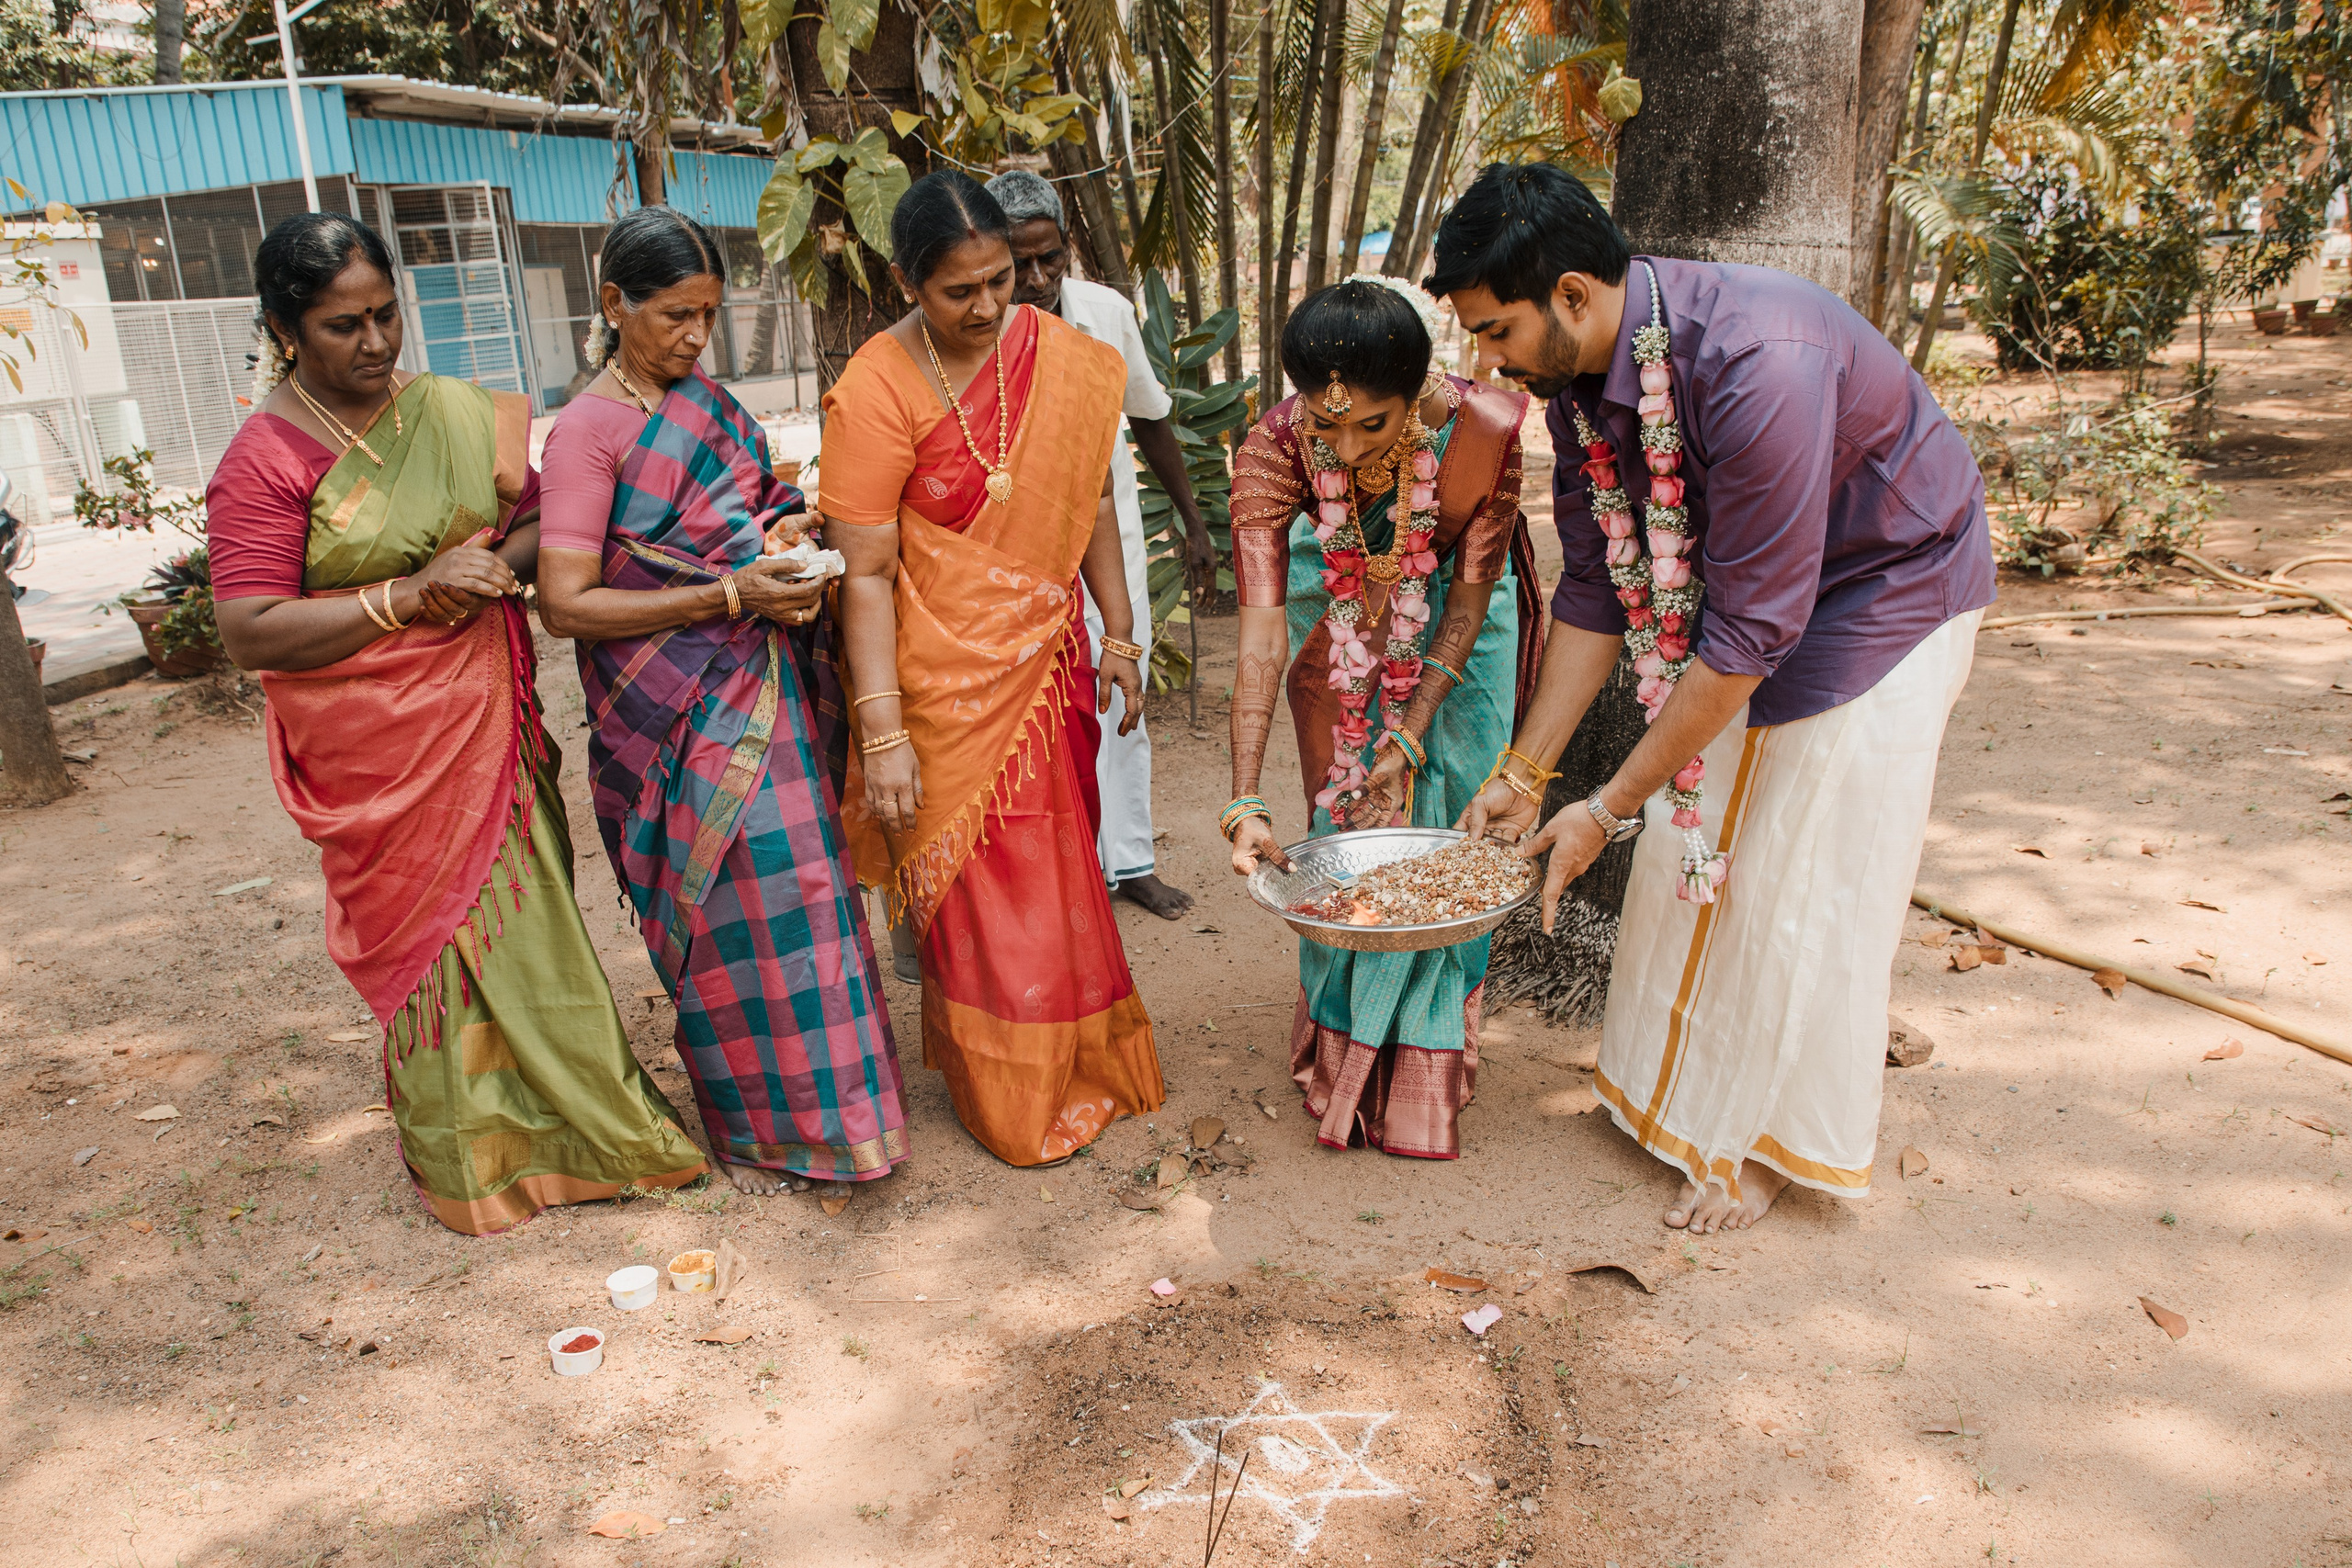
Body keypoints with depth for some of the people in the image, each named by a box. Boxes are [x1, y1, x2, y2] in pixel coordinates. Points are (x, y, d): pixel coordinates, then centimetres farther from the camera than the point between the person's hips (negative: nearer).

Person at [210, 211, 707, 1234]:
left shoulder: (458, 411, 3)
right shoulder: (265, 458, -11)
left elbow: (537, 517, 10)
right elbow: (252, 633, -15)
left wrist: (500, 559, -12)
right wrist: (408, 595, -20)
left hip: (485, 712, 5)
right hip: (377, 751, -4)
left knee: (519, 912, 13)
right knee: (429, 928, 7)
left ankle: (553, 1117, 34)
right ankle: (468, 1156, 27)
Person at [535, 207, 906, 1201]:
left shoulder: (705, 402, 11)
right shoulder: (588, 430, -10)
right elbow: (565, 604, -17)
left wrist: (784, 536, 1)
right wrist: (730, 597, -21)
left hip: (763, 689, 7)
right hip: (681, 708, -7)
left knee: (787, 886, 12)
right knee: (733, 908, -1)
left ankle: (811, 1099, 29)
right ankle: (759, 1128, 16)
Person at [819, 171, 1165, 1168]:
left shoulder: (1062, 357, -2)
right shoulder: (876, 391, -17)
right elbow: (865, 573, -18)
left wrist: (1117, 637, 9)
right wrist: (882, 735, -21)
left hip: (1046, 661, 5)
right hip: (949, 682, -5)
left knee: (1058, 869, 17)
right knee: (980, 892, 5)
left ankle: (1079, 1064, 38)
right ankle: (1015, 1105, 24)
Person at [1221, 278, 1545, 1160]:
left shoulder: (1480, 429, -34)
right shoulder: (1275, 448, -32)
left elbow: (1468, 605, -23)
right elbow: (1262, 636, -35)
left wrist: (1411, 737, -29)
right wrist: (1245, 803, -41)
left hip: (1453, 608, 0)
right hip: (1339, 607, 1)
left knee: (1444, 818, -1)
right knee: (1345, 820, 1)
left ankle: (1425, 1063, 18)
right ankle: (1346, 1048, 22)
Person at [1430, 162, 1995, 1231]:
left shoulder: (1758, 362, -38)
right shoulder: (1578, 376, -13)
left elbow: (1751, 630, -35)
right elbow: (1597, 588, -5)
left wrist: (1608, 810, -29)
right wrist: (1525, 771, -6)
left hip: (1887, 586, -7)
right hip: (1734, 589, 7)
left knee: (1805, 876, -2)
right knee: (1693, 838, 10)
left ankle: (1774, 1142, 17)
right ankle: (1683, 1085, 29)